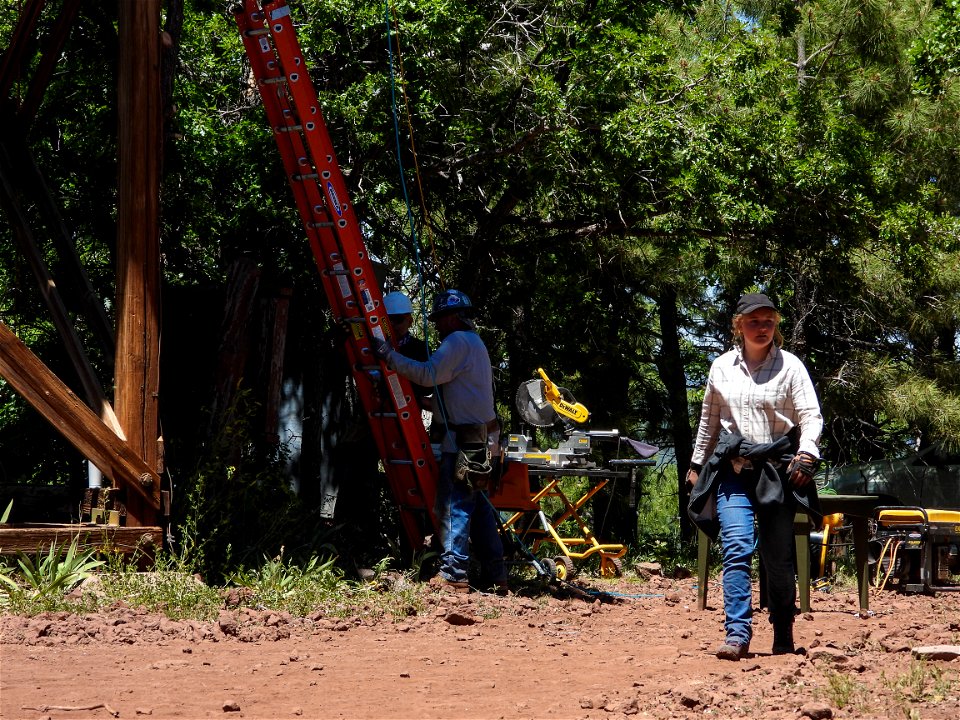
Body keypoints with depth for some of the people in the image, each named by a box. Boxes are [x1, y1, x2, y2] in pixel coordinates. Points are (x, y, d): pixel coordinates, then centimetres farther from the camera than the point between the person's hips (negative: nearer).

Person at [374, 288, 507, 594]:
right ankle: (495, 575, 15)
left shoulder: (459, 341, -10)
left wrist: (390, 355, -18)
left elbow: (428, 374, -21)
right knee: (477, 505, 13)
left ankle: (453, 575, -9)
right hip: (480, 437, 10)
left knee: (453, 505, -8)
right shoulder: (474, 343, 23)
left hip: (463, 440, -10)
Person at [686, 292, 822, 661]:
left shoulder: (789, 366, 1)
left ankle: (783, 636, 19)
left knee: (778, 558, 4)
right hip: (732, 471, 2)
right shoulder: (721, 367, 10)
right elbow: (709, 420, 20)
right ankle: (737, 634, -16)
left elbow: (811, 415, -5)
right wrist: (697, 464, 21)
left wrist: (806, 454, -21)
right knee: (736, 549, -13)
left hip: (777, 471, -1)